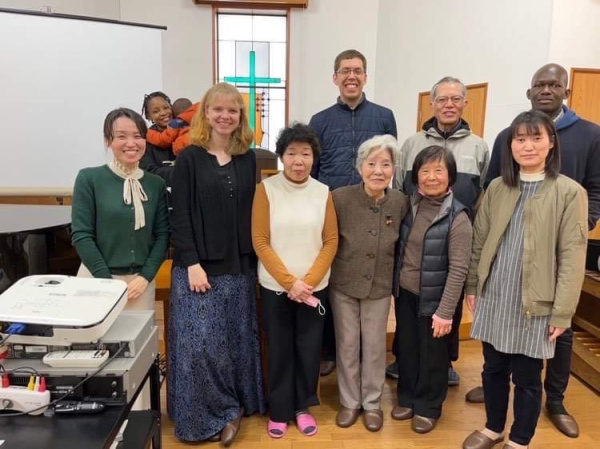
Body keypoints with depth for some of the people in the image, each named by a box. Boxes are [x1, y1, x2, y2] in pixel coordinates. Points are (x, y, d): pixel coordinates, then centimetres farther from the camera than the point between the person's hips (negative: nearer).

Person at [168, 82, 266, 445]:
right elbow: (180, 216, -6)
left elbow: (254, 212, 8)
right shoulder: (189, 158, -2)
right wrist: (192, 263, -14)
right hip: (199, 267, -3)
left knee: (238, 341, 11)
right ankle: (210, 415, 18)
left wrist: (255, 259, 3)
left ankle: (233, 408, 29)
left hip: (240, 266, 4)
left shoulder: (248, 159, 8)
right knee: (200, 345, -3)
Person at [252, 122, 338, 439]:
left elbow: (331, 241, 0)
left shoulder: (323, 193, -1)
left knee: (309, 348, 9)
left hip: (314, 287, 2)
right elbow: (260, 241, -8)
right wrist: (289, 282, -13)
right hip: (275, 287, -1)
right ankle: (279, 410, 27)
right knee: (279, 350, 9)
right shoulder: (266, 189, -7)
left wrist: (308, 281, -10)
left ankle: (303, 407, 30)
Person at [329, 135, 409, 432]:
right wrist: (324, 274, -6)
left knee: (374, 347, 13)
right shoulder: (340, 198, -18)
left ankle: (372, 403, 34)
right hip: (343, 284, -1)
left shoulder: (401, 202, -11)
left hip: (380, 287, 1)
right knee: (347, 345, 12)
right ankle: (349, 401, 33)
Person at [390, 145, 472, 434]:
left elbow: (458, 269, -17)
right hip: (404, 293, 5)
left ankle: (428, 407, 33)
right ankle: (407, 398, 38)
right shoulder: (410, 205, -1)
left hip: (432, 298, -4)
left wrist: (445, 312, -18)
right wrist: (395, 286, 6)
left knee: (432, 354, 13)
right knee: (406, 348, 18)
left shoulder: (457, 217, -16)